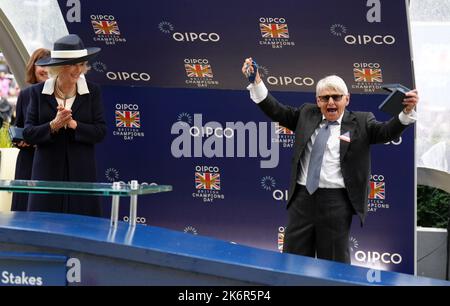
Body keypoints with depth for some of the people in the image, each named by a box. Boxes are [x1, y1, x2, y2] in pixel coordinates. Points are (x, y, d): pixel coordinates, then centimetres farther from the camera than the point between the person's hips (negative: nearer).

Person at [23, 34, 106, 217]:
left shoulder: (92, 92, 4)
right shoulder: (38, 92, 5)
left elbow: (100, 132, -2)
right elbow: (28, 134, 0)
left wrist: (73, 124, -16)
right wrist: (54, 125, -16)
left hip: (81, 173, 0)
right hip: (47, 172, 0)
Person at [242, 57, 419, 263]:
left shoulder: (361, 122, 3)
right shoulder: (306, 114, 12)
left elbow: (387, 132, -10)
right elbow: (275, 110, 11)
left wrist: (406, 111, -28)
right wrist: (256, 81, 1)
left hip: (336, 202, -3)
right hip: (302, 197, 3)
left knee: (334, 263, 6)